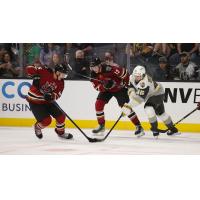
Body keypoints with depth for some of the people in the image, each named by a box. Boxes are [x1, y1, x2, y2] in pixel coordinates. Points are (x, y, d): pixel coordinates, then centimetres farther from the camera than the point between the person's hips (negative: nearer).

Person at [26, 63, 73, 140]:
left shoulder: (60, 82, -4)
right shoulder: (45, 72, -24)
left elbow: (57, 94, -10)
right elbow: (29, 69, -25)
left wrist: (51, 96, -31)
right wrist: (35, 76, -39)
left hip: (47, 101, 7)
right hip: (35, 101, -7)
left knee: (61, 116, 2)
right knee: (46, 120, -14)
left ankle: (60, 132, 31)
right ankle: (37, 127, 21)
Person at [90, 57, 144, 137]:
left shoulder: (109, 69, -33)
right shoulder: (94, 74, -12)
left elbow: (124, 73, -26)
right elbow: (96, 86, -9)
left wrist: (124, 84, -18)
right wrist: (103, 86, -30)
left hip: (118, 88, -6)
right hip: (106, 90, 6)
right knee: (98, 104, -7)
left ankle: (139, 127, -10)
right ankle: (101, 126, 10)